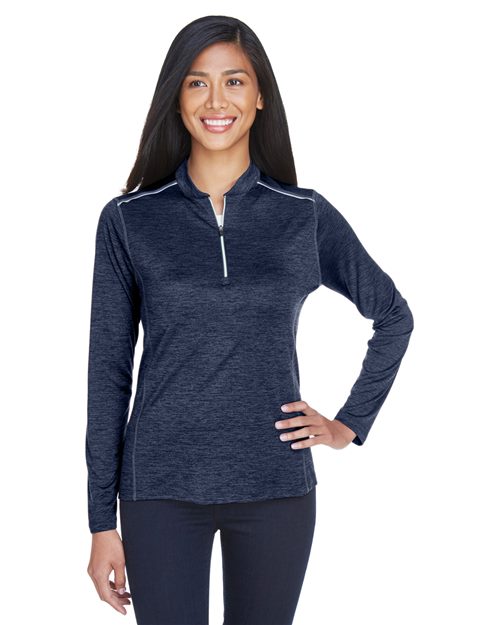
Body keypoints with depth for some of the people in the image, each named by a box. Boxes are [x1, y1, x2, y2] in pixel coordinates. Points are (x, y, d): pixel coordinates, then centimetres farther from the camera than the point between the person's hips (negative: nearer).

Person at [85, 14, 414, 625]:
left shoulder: (307, 216, 1)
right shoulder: (128, 219, -1)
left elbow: (394, 318, 15)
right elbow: (108, 373, 0)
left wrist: (350, 423, 7)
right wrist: (102, 522, -1)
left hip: (276, 490, 1)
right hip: (161, 490, -1)